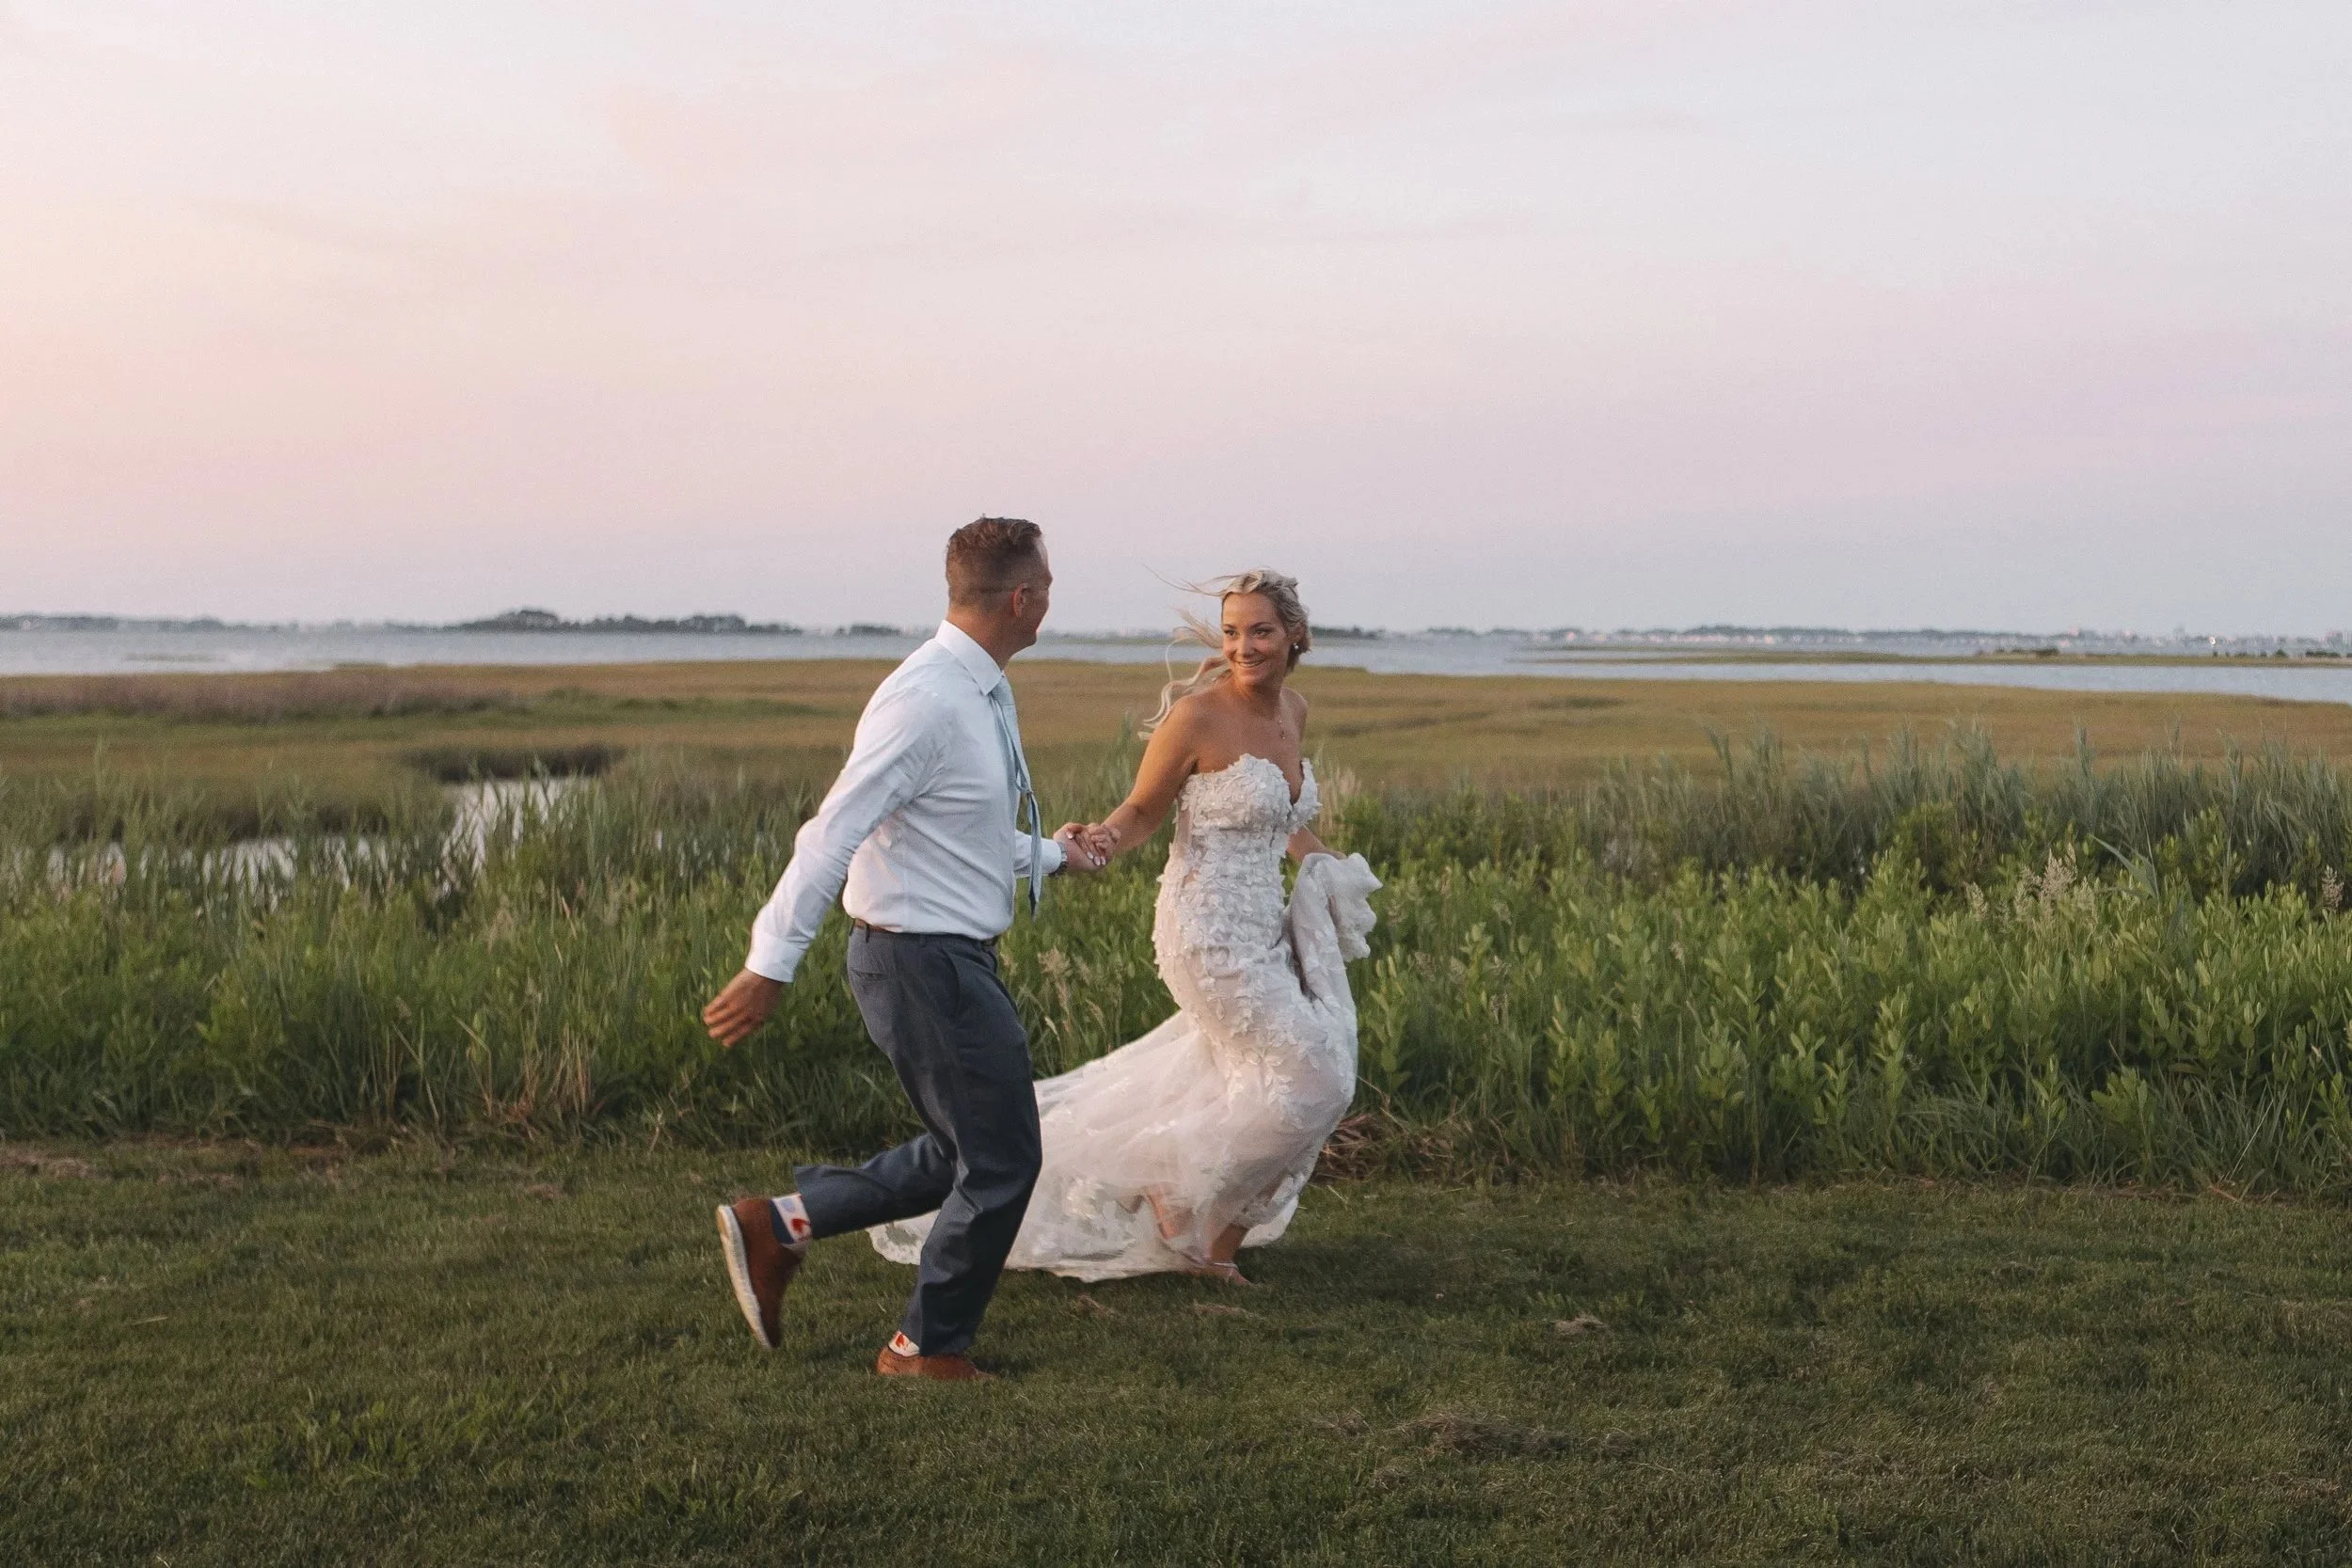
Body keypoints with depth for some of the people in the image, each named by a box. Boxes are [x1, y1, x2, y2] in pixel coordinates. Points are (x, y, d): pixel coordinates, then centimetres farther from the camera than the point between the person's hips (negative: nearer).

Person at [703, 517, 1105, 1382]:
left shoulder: (984, 693, 8)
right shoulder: (925, 700, -22)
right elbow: (834, 833, -25)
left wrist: (1052, 854, 33)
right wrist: (771, 963, -25)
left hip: (954, 957, 10)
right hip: (924, 962, -10)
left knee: (959, 1156, 19)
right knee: (1000, 1163, 3)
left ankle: (781, 1224, 19)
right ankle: (929, 1348, 20)